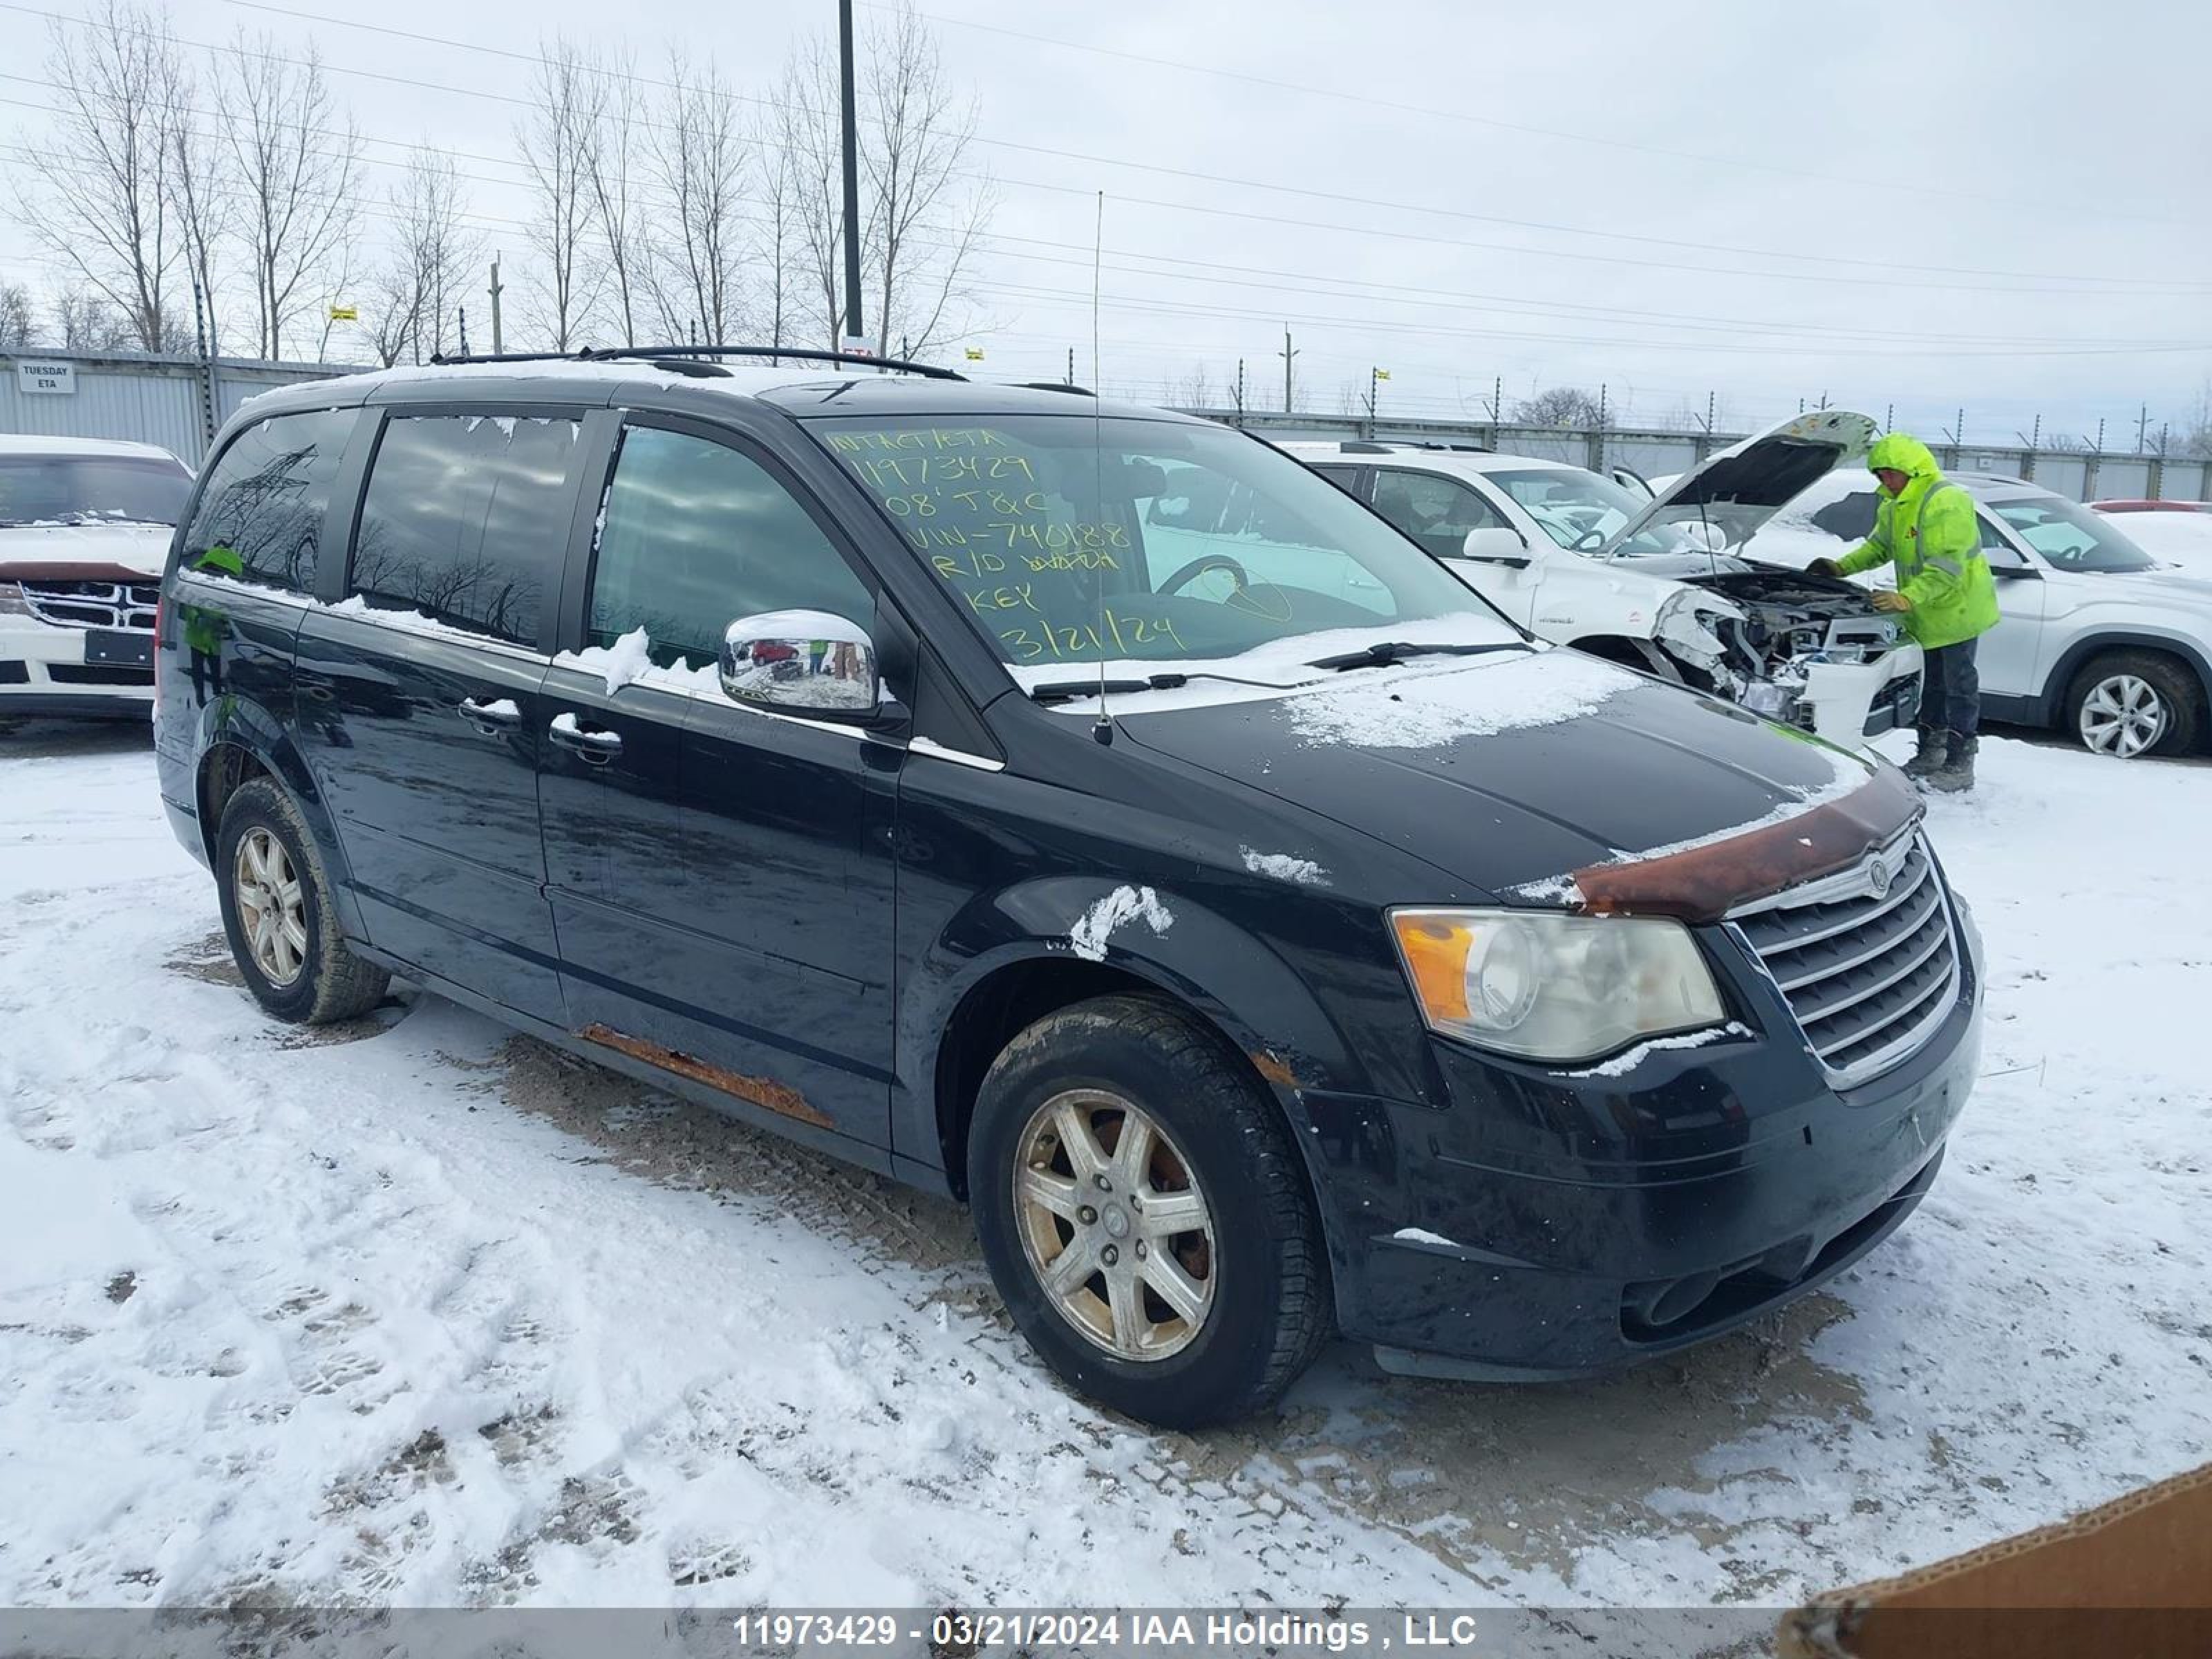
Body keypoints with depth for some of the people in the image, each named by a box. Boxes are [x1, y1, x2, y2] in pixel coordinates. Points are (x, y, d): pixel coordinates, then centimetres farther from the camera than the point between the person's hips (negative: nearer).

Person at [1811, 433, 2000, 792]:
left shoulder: (1947, 503, -23)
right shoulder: (1896, 506, 8)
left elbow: (1947, 567, -29)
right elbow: (1878, 547, 20)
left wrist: (1907, 598, -37)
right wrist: (1841, 567, 6)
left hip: (1957, 608, -9)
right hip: (1929, 613, 9)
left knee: (1959, 685, -2)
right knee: (1933, 683, 17)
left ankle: (1960, 766, 4)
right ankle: (1930, 753, 28)